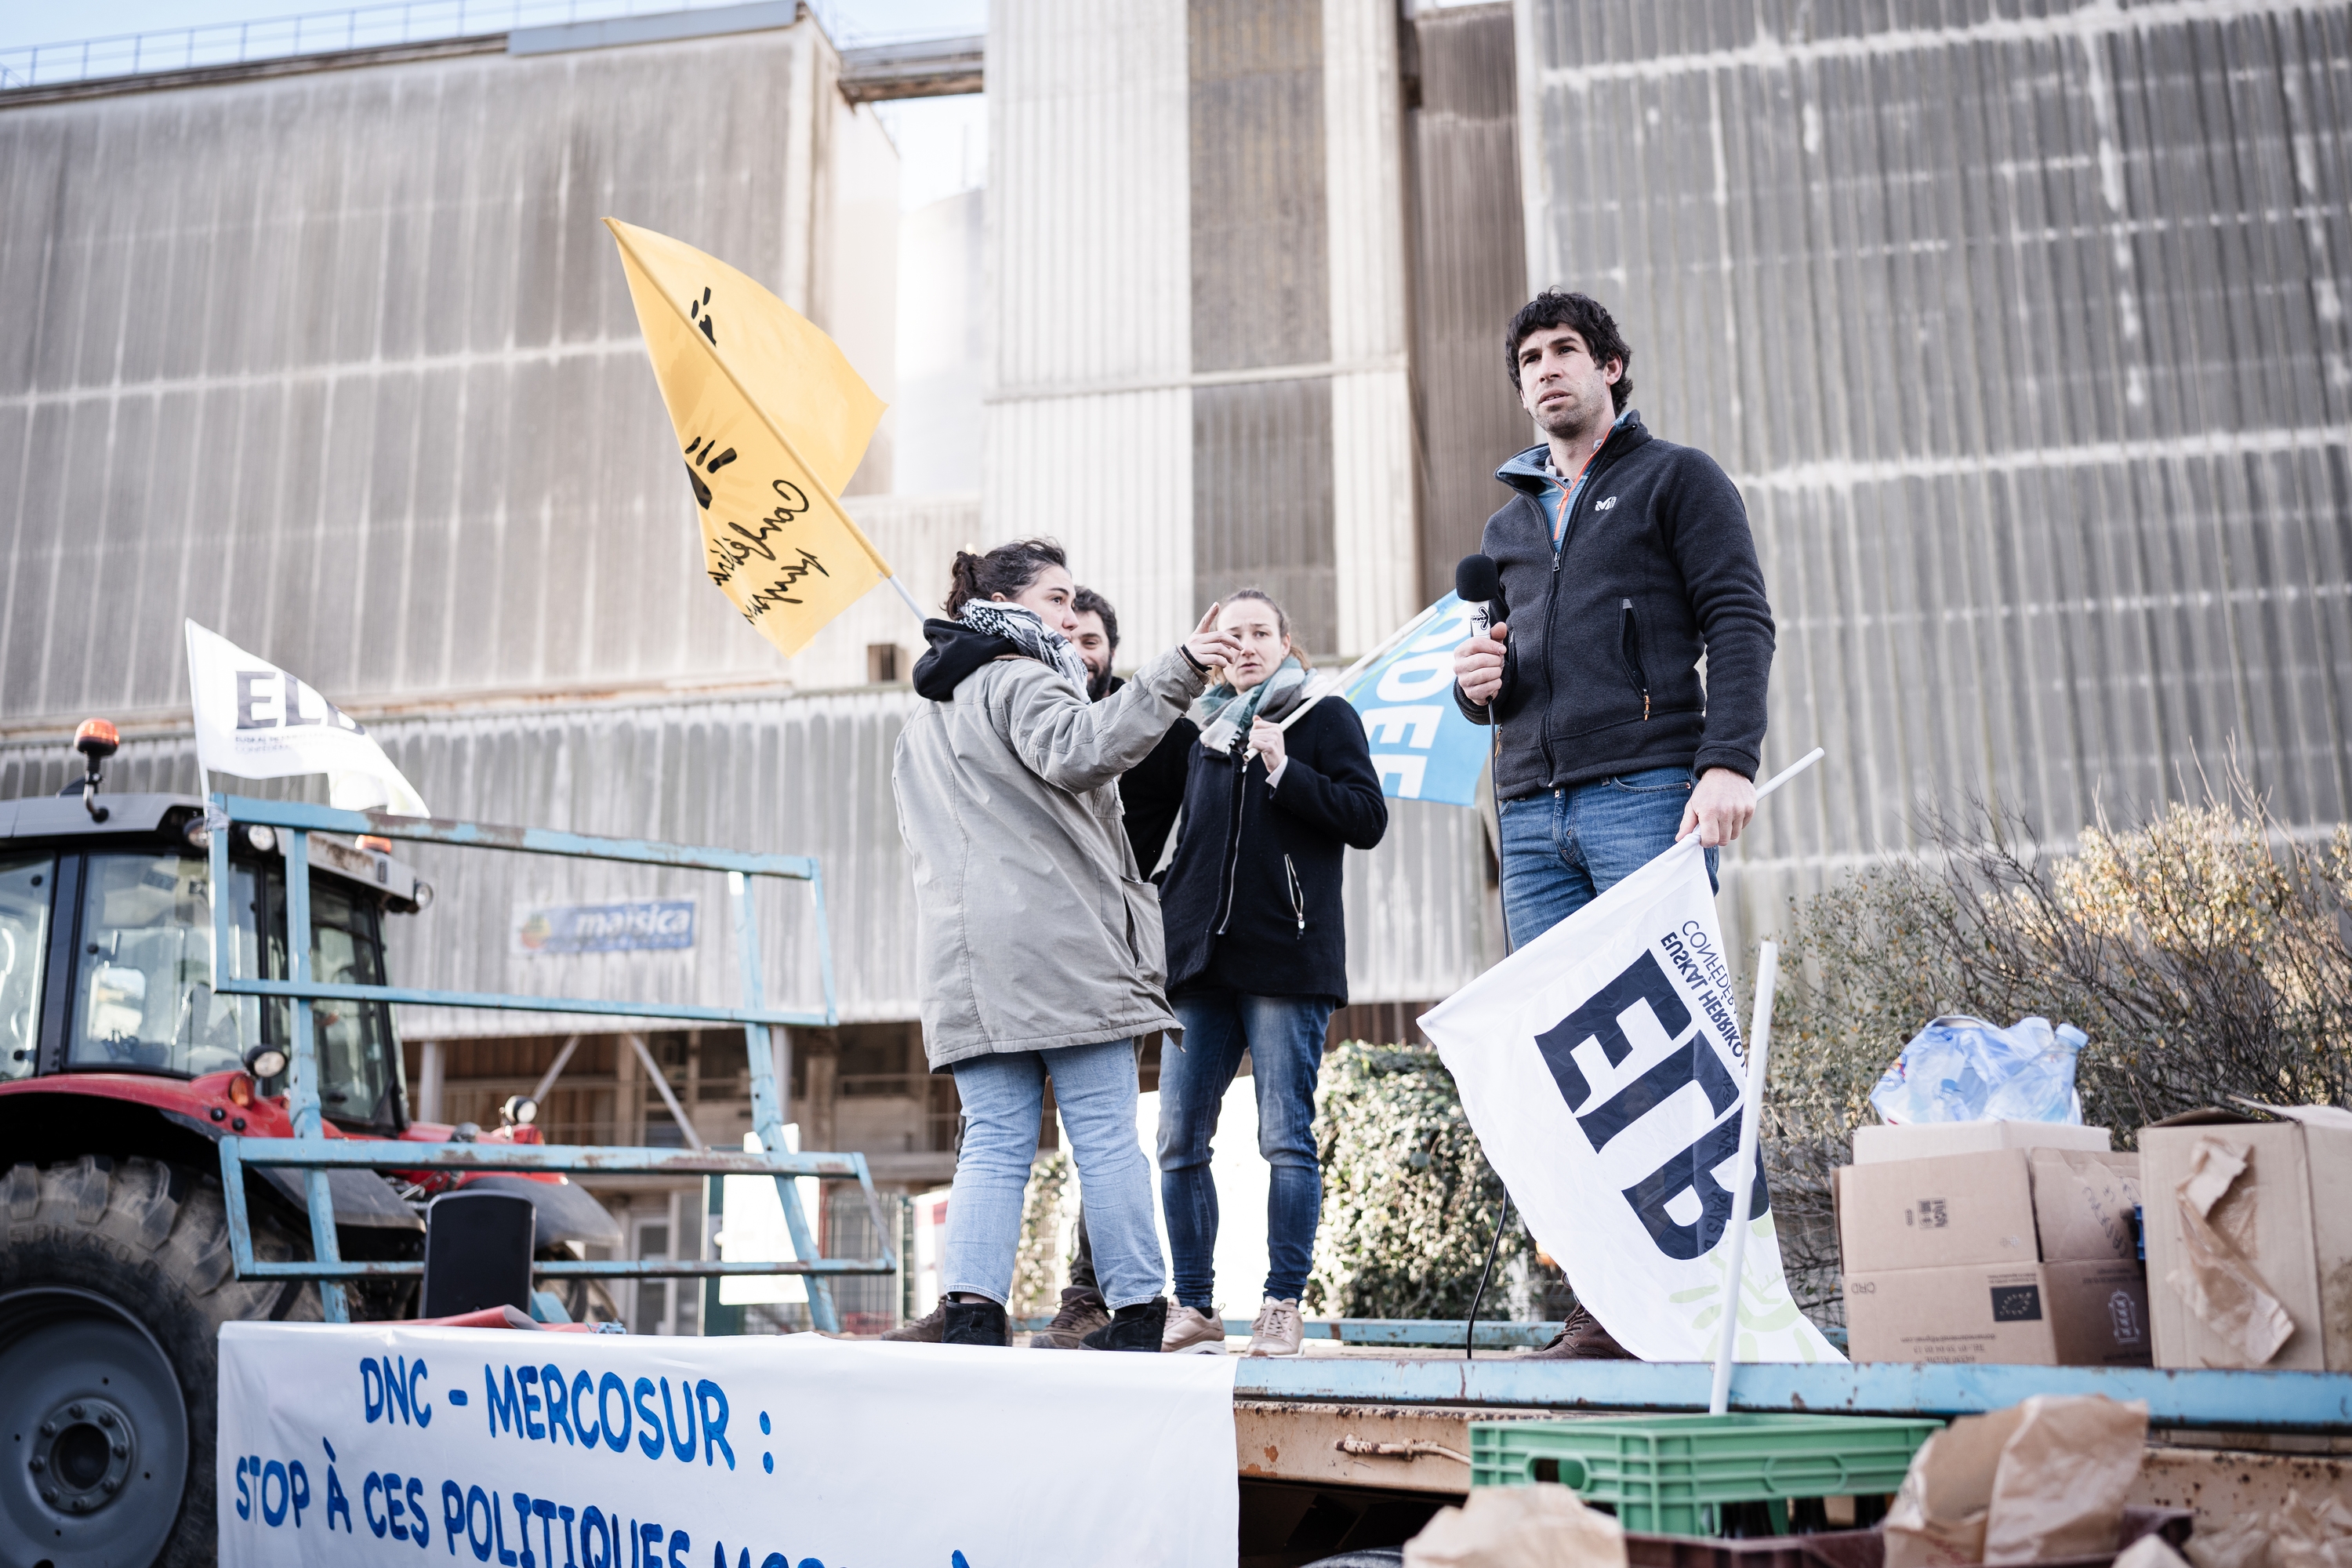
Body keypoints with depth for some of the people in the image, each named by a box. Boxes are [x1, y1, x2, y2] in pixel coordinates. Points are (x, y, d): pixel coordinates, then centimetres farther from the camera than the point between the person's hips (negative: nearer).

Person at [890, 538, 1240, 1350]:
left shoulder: (922, 717, 25)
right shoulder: (1021, 682, -3)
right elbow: (1077, 751, -23)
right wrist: (1175, 674, -27)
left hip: (966, 961, 7)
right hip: (1061, 947, -7)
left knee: (994, 1143, 5)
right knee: (1106, 1134, -1)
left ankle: (970, 1305, -8)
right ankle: (1136, 1311, 4)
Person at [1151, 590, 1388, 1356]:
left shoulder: (1325, 718, 7)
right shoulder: (1202, 732, 20)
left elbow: (1368, 819, -4)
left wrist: (1284, 770, -12)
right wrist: (1166, 928, 17)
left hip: (1286, 960, -5)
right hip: (1200, 962, 5)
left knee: (1285, 1140, -6)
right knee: (1178, 1142, 1)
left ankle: (1282, 1306, 2)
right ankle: (1194, 1306, 10)